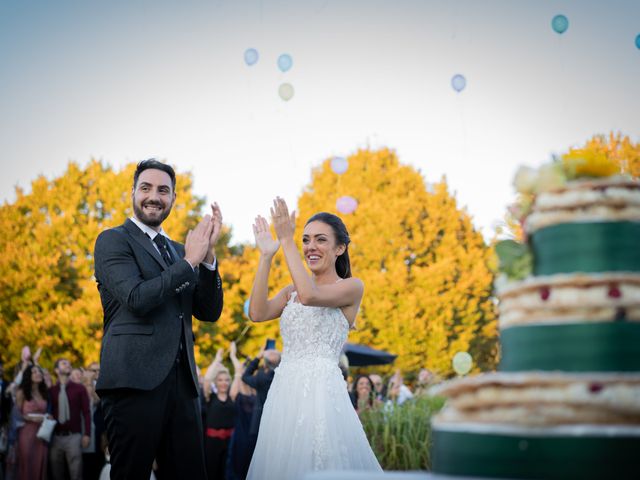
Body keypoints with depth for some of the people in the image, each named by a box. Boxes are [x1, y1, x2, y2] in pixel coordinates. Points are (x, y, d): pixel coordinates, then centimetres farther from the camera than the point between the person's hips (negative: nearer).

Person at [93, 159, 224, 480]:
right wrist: (190, 260, -9)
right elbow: (137, 298, -14)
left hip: (181, 382, 6)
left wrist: (207, 255, -1)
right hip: (135, 380, -6)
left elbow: (209, 312, 11)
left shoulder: (178, 250, 20)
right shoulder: (113, 240, 2)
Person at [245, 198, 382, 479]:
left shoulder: (352, 287, -1)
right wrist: (266, 256, -3)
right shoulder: (291, 291, 17)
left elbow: (310, 296, -20)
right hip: (284, 390, 6)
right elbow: (257, 313, -1)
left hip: (321, 390, -6)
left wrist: (286, 241, -16)